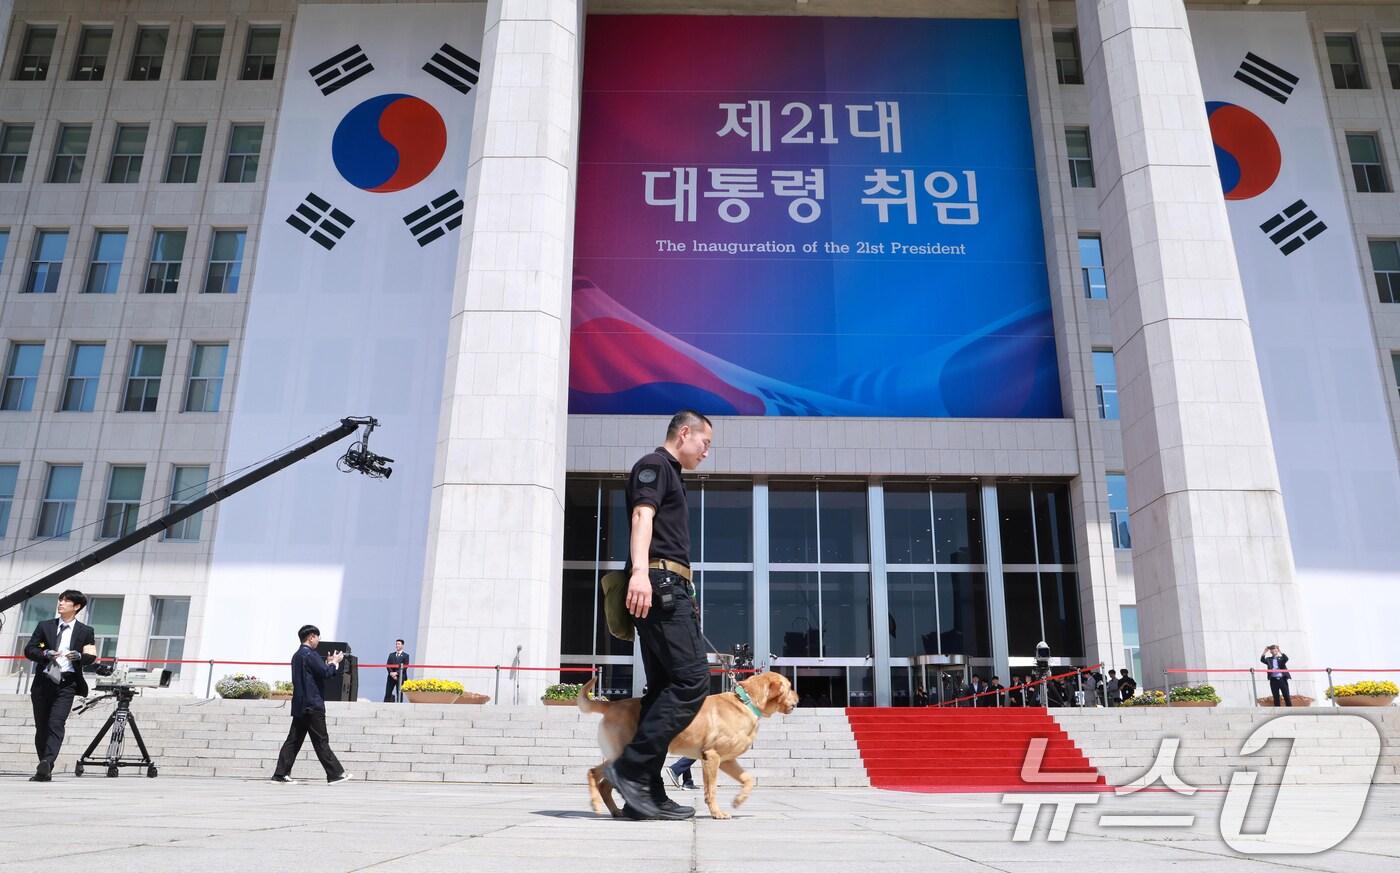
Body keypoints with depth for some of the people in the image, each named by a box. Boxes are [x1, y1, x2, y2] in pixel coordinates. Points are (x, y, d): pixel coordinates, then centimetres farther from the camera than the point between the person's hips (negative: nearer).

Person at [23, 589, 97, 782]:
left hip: (66, 684, -3)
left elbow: (91, 656, 4)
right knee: (41, 727, 7)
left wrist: (78, 656, -18)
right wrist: (45, 654, -12)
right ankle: (45, 770, 15)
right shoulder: (45, 626, 12)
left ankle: (46, 764, -28)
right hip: (43, 683, 3)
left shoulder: (85, 632, 7)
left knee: (56, 724, -17)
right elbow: (28, 650, 8)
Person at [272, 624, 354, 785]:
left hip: (299, 705, 9)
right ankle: (335, 774, 0)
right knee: (321, 741, -5)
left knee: (294, 740, 9)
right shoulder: (310, 654, -14)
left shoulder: (297, 655, 17)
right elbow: (325, 674, -16)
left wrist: (328, 662, 15)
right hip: (312, 705, -9)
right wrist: (335, 662, -1)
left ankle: (281, 774, 8)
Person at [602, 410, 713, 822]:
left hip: (667, 590, 10)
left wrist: (686, 602, 33)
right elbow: (642, 515, -17)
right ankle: (630, 767, -16)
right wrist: (640, 571, -34)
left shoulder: (670, 476, 29)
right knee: (692, 679, -16)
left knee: (663, 688, 5)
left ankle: (646, 793, 4)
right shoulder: (655, 464, 0)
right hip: (658, 585, -10)